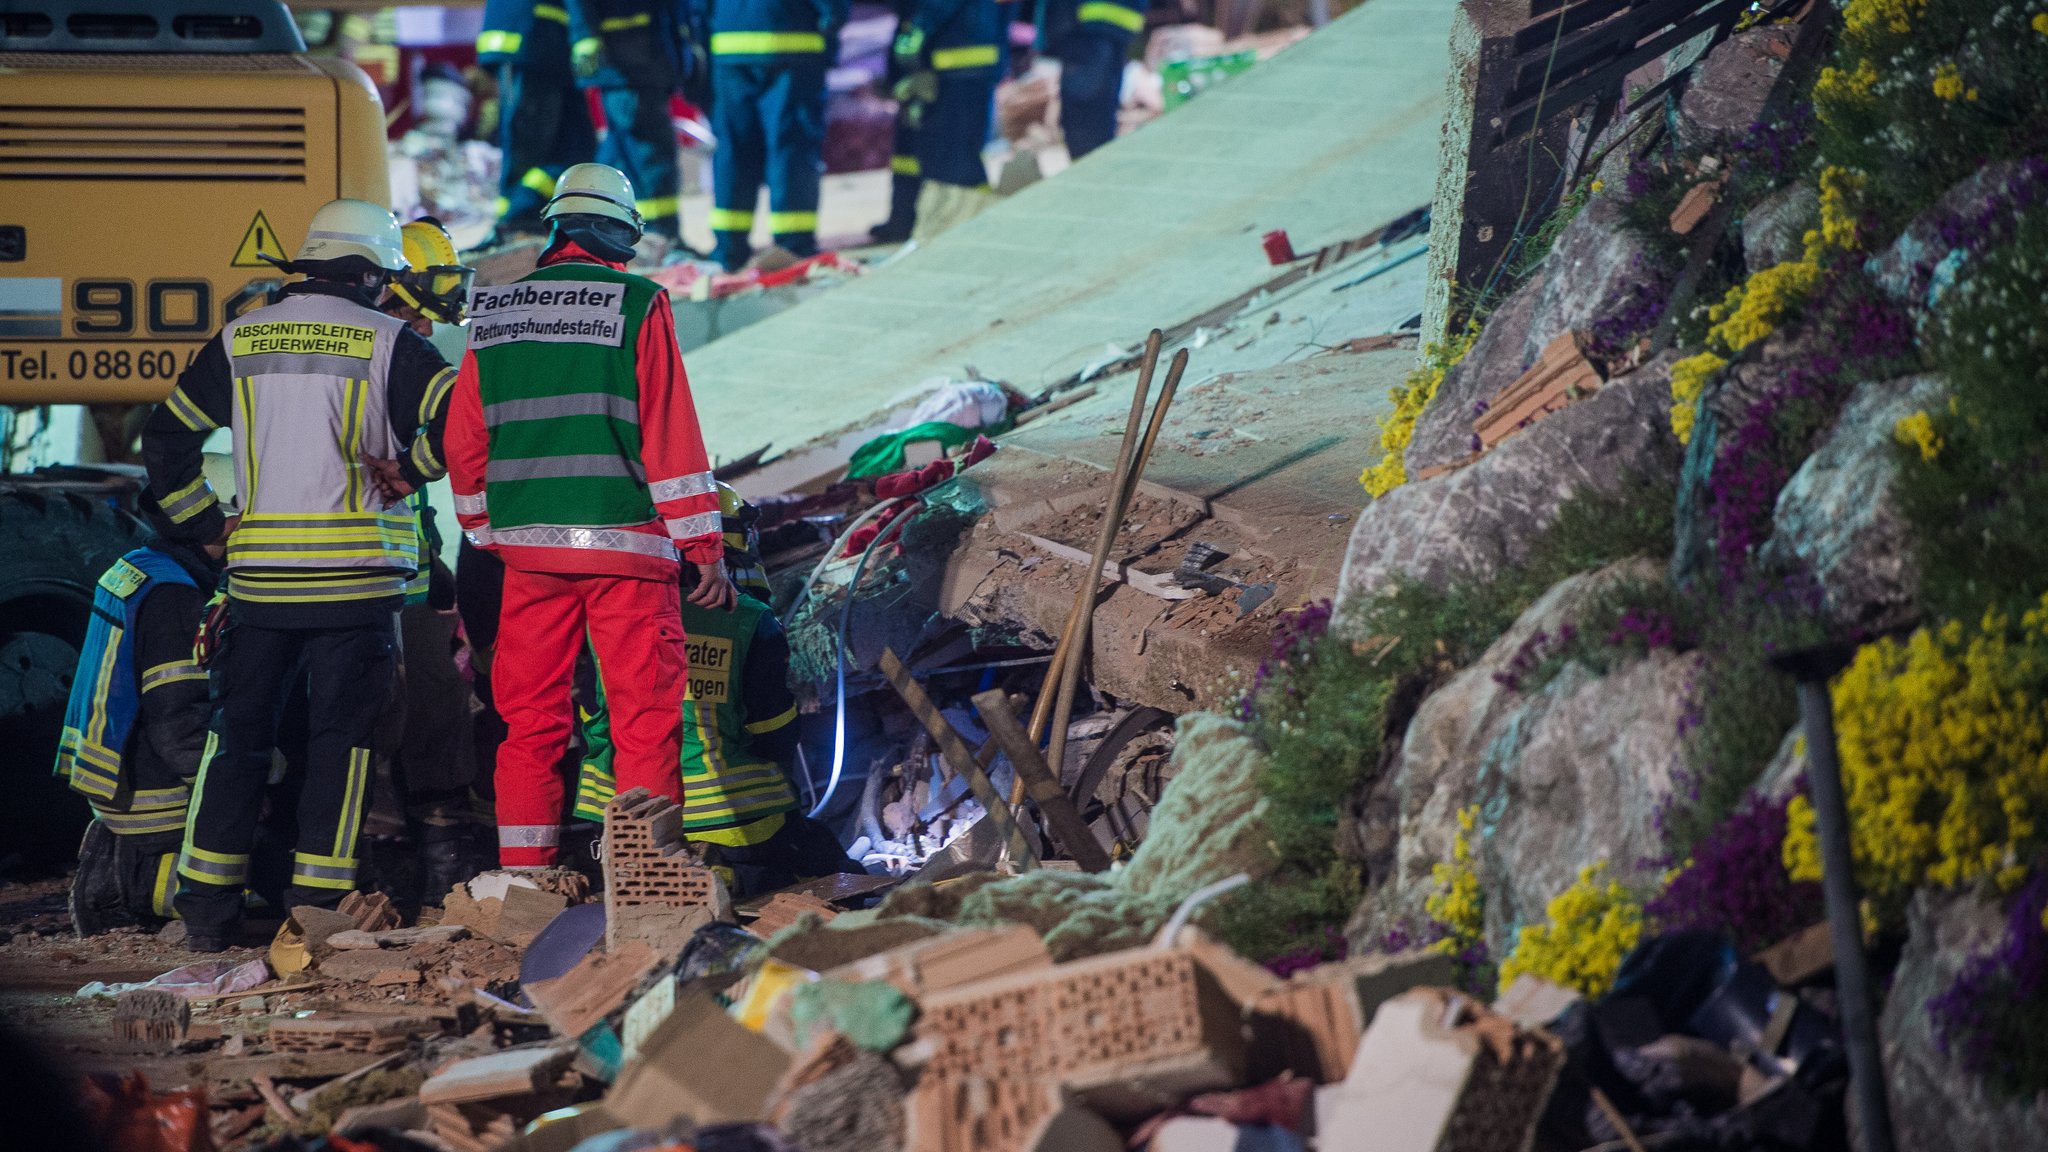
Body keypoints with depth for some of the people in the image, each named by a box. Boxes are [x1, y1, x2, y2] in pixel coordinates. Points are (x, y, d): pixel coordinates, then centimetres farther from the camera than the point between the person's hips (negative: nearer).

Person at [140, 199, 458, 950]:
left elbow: (166, 440, 12)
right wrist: (410, 470, 1)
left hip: (258, 577, 4)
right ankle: (318, 902, -2)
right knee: (342, 740, 2)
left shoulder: (239, 340, 10)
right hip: (355, 578, -3)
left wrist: (207, 528, 16)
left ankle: (208, 902, 10)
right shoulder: (387, 342, -2)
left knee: (238, 737, 12)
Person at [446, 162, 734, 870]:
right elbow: (671, 435, -7)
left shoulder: (493, 313, 9)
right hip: (624, 543, -4)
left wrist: (488, 534, 23)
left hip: (527, 546, 4)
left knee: (531, 719, 9)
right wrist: (704, 547, -4)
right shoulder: (638, 306, -5)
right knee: (645, 717, 1)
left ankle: (523, 877, 8)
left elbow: (464, 444, 11)